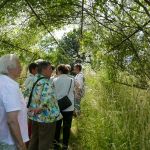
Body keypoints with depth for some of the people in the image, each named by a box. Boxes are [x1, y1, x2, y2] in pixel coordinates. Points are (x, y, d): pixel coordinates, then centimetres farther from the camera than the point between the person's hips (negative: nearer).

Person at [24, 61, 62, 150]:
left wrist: (32, 106, 15)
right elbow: (47, 98, -36)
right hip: (47, 116, -8)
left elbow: (26, 93, 16)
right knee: (45, 142, 7)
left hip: (35, 116, 8)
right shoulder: (47, 82, -20)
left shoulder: (34, 80, 6)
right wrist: (40, 108, -24)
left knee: (35, 139, 23)